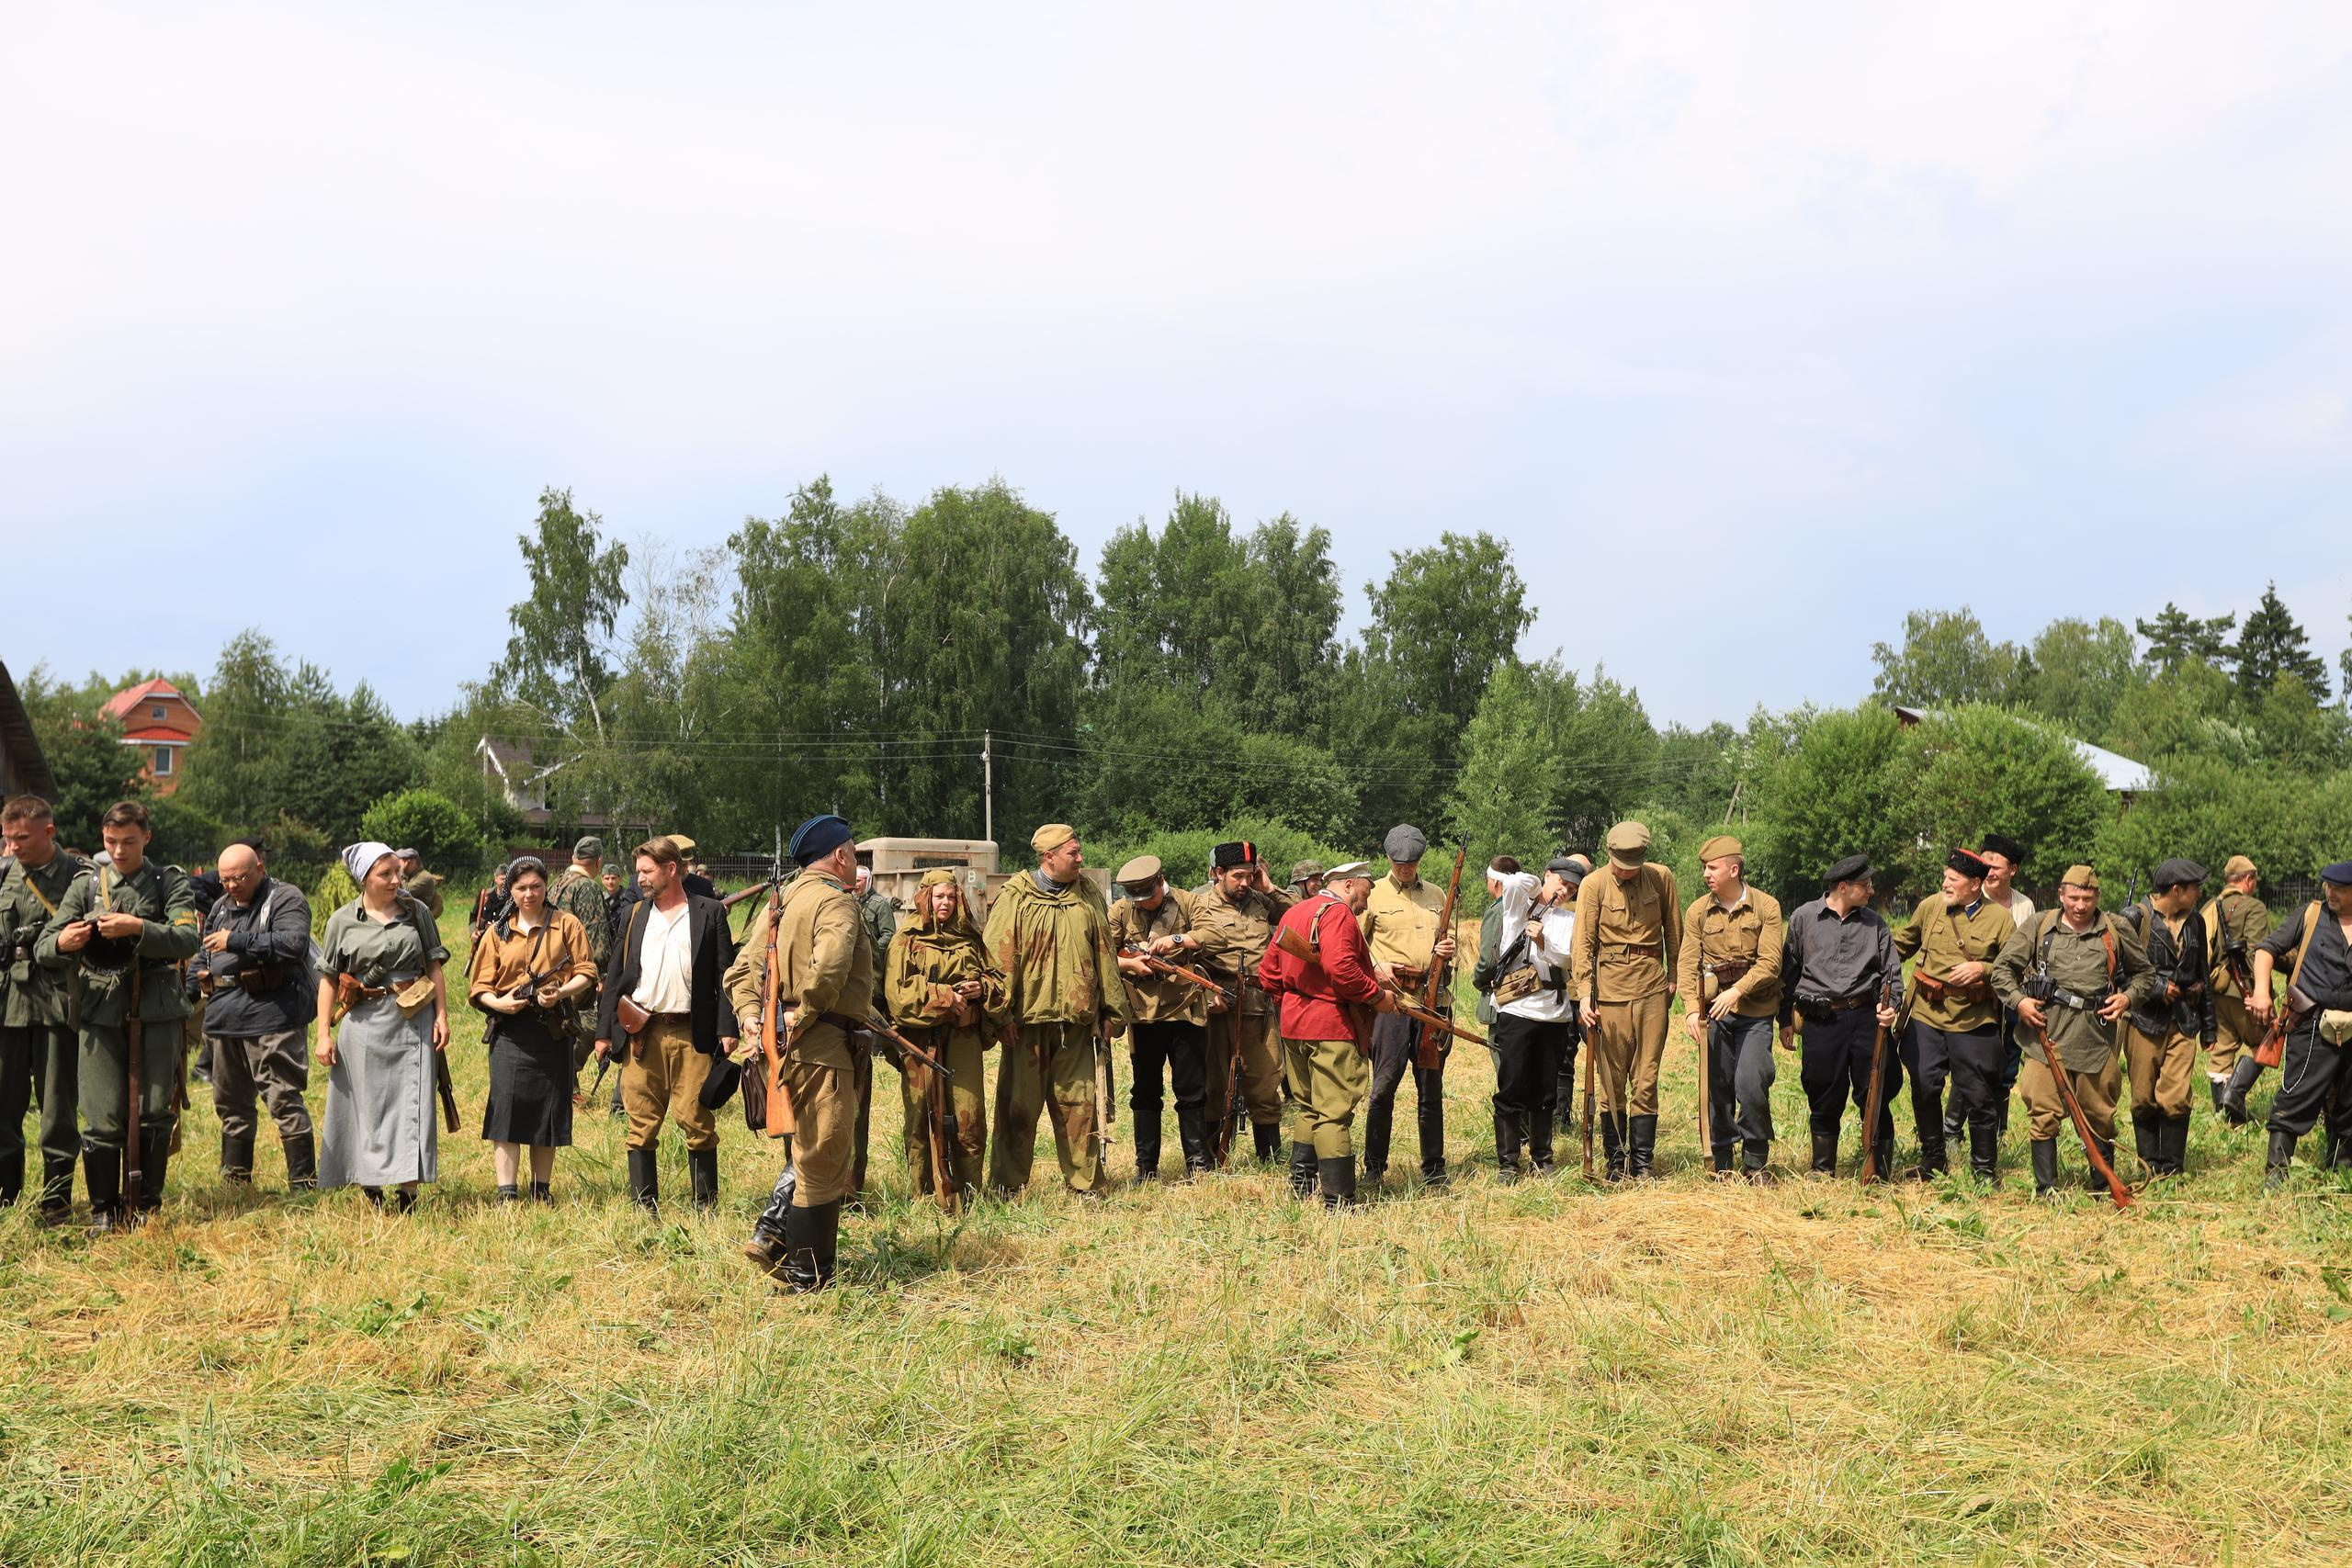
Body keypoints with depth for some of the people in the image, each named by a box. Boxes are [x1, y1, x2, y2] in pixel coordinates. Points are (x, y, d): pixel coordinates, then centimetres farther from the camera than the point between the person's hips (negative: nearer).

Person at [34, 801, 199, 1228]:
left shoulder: (170, 883, 6)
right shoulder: (85, 886, 11)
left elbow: (187, 940, -9)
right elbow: (43, 951, 7)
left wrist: (137, 928, -23)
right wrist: (61, 943, -16)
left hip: (158, 1012, -1)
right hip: (101, 1013, 1)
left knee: (154, 1114, 0)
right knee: (103, 1121, -3)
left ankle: (148, 1205, 15)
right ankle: (104, 1210, 11)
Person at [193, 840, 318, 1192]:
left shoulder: (286, 899, -6)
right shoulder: (221, 908, 20)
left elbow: (294, 942, -23)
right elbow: (202, 953, 33)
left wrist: (236, 942, -20)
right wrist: (192, 984, 13)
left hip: (271, 1017, -8)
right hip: (225, 1017, 8)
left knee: (284, 1101, -10)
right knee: (230, 1103, 16)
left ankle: (304, 1184, -7)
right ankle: (235, 1181, 27)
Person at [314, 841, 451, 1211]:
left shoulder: (416, 911, 6)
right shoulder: (343, 920, 4)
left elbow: (434, 967, 8)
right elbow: (328, 979, 5)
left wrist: (441, 1016, 1)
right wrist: (323, 1034, 0)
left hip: (412, 1022, 0)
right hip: (362, 1025, 0)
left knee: (412, 1105, -4)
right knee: (365, 1107, 4)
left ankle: (409, 1191, 0)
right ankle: (370, 1188, 15)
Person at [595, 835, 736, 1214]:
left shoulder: (710, 912, 4)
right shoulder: (635, 914, 14)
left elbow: (725, 974, 2)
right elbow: (614, 976, 14)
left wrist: (727, 1028, -7)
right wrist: (604, 1031, 7)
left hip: (693, 1034, -3)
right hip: (641, 1032, 3)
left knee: (696, 1121, -2)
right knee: (641, 1124, 3)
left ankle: (707, 1208, 7)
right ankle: (644, 1209, 9)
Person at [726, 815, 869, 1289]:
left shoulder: (778, 902, 18)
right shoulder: (836, 901, -11)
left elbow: (741, 970, 14)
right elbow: (829, 966, -29)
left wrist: (750, 1016, 3)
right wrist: (803, 1014, -17)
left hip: (782, 1047, 9)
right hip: (821, 1047, -9)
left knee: (811, 1150, 23)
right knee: (822, 1164, 1)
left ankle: (771, 1235, 14)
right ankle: (808, 1277, 8)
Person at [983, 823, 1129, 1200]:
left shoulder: (1088, 896, 10)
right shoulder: (1014, 898, -3)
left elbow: (1104, 954, 13)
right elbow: (998, 956, -6)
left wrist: (1111, 1009, 11)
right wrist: (1002, 1013, -11)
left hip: (1076, 1019, 3)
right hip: (1027, 1019, -3)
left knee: (1078, 1103, 6)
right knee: (1019, 1105, 3)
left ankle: (1084, 1183, 15)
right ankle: (1006, 1187, 12)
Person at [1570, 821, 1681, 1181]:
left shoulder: (1661, 879, 4)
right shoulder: (1593, 886, -2)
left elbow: (1674, 933, 14)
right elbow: (1583, 943, -4)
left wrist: (1673, 978, 16)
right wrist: (1584, 992, -11)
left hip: (1652, 988, 1)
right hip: (1609, 989, -1)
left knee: (1645, 1081, 2)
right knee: (1611, 1081, 3)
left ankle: (1643, 1161, 10)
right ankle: (1616, 1160, 12)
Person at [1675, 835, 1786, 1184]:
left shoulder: (1767, 907, -4)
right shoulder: (1697, 911, 3)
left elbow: (1770, 962, -10)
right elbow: (1688, 963, -1)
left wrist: (1736, 991, -22)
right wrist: (1691, 1008, -14)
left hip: (1755, 1011, -3)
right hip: (1714, 1011, 3)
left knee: (1750, 1084, -13)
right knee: (1718, 1089, 6)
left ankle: (1756, 1161, 4)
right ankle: (1722, 1163, 18)